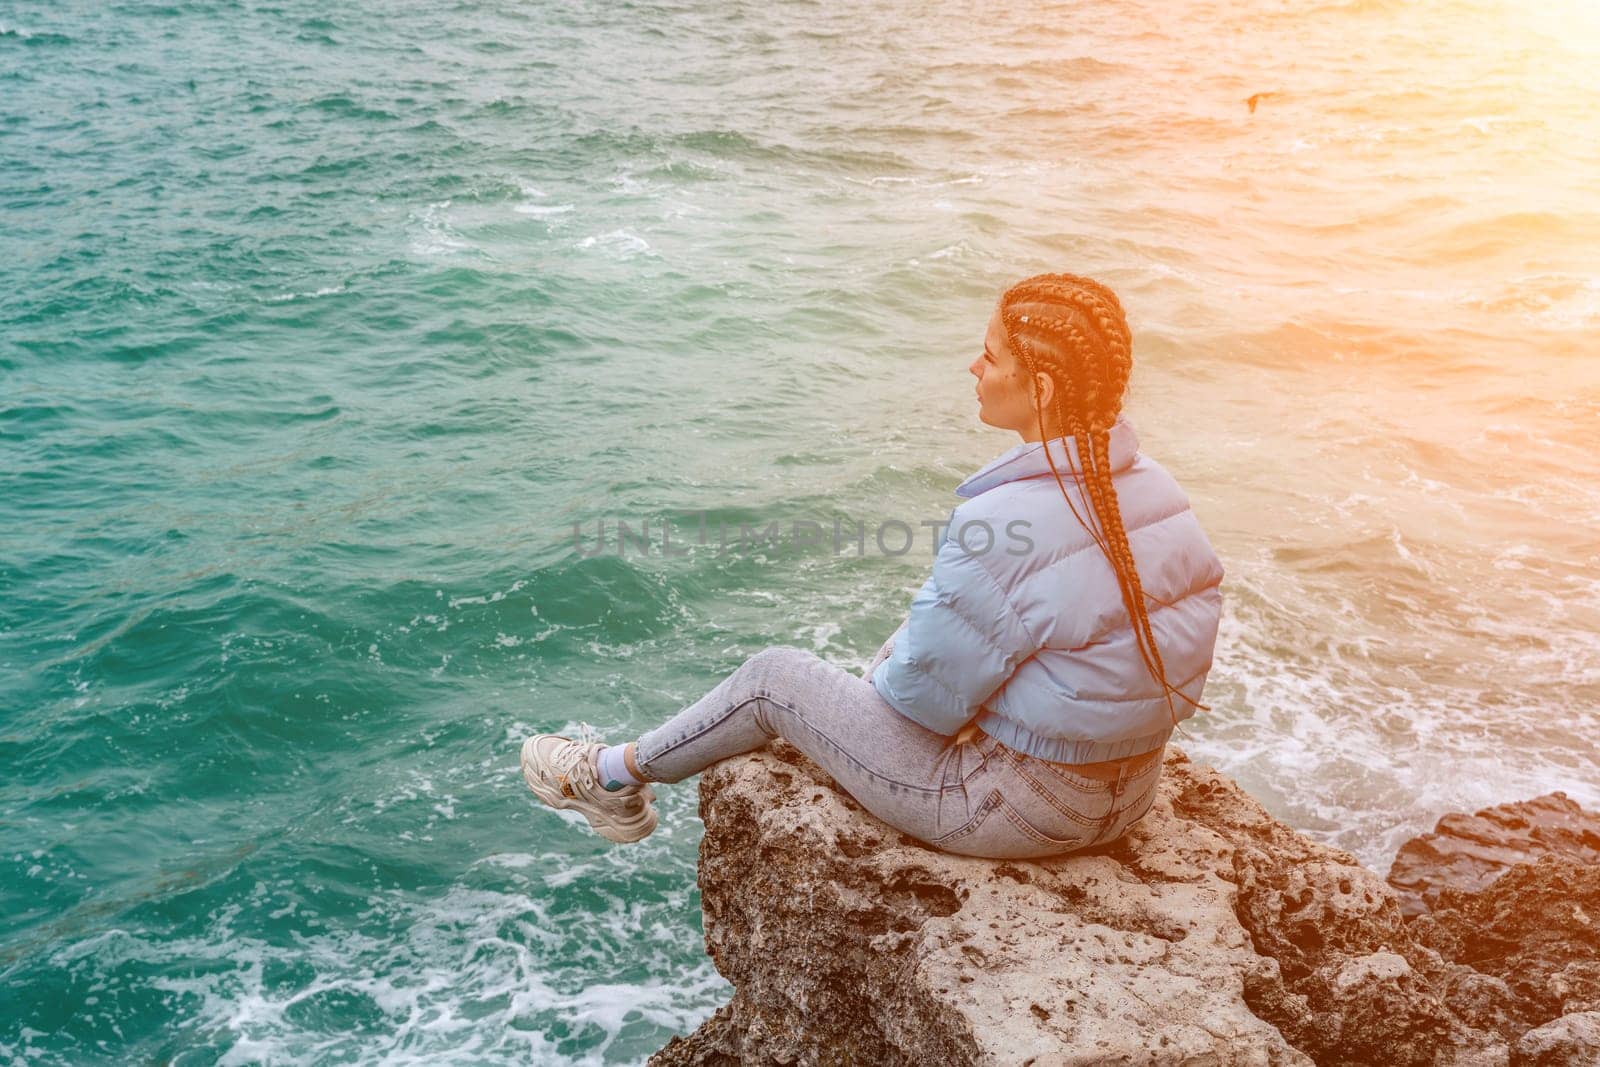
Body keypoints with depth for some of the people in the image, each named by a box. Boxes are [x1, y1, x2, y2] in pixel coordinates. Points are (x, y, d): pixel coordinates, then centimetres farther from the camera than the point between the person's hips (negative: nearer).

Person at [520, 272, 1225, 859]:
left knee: (774, 677, 7)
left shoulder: (1007, 523, -30)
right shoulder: (1152, 488, -4)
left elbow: (927, 692, -22)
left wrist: (885, 675, 3)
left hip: (1020, 804, -8)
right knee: (901, 643, 26)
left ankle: (613, 775, 32)